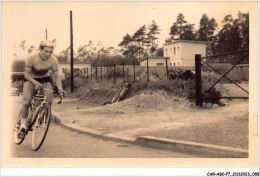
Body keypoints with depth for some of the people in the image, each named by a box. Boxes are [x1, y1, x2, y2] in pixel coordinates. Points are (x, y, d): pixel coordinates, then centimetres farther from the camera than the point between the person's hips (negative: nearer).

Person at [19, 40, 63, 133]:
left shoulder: (54, 60, -25)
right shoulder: (31, 58, -30)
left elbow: (56, 76, -15)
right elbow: (26, 74, -20)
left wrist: (60, 88, -31)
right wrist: (36, 83, -35)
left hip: (45, 79, 2)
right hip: (31, 79, -2)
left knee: (49, 100, -15)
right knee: (26, 101, -17)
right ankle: (23, 122, 5)